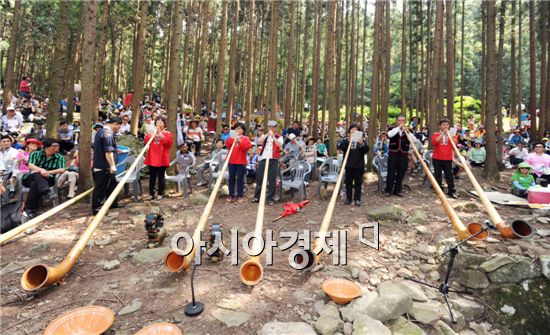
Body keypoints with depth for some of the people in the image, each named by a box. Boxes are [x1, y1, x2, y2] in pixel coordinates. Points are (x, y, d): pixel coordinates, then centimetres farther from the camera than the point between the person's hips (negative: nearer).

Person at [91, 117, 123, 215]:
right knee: (100, 187, -2)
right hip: (104, 167, -11)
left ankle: (113, 203, 29)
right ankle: (96, 208, 7)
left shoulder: (101, 131, 16)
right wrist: (112, 165, -25)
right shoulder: (108, 132, -18)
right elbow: (108, 151, -25)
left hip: (100, 164, 11)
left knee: (112, 184, 19)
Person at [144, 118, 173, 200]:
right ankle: (151, 193, 15)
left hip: (162, 159, -3)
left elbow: (168, 142, -17)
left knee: (161, 177, 2)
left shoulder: (167, 133, 2)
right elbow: (146, 140, -1)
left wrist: (161, 134, -16)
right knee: (152, 177, 8)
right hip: (152, 158, 4)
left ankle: (160, 193, 11)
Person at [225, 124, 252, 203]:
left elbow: (247, 146, -14)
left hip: (241, 162, -3)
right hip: (231, 161, 3)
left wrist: (240, 141, -23)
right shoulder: (232, 137, 13)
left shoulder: (245, 138, 4)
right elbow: (227, 144, -4)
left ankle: (240, 196, 8)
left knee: (240, 179, 1)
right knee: (231, 178, 7)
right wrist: (232, 138, -17)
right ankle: (231, 195, 14)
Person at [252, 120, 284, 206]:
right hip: (263, 159, 3)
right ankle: (257, 197, 19)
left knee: (272, 180, 0)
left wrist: (273, 136, -16)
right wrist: (267, 134, -13)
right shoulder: (265, 136, 14)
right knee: (259, 178, 7)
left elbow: (280, 145, -15)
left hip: (273, 160, -3)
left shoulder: (279, 137, 5)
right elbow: (260, 141, -7)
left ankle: (271, 199, 8)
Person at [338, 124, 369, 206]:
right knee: (348, 182, 7)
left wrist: (362, 144, -25)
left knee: (358, 183, 3)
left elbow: (366, 150, -5)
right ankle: (348, 198, 15)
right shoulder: (346, 139, 3)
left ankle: (357, 199, 10)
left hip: (359, 165, 0)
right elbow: (340, 147, -13)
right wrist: (348, 140, -27)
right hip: (348, 165, 0)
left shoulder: (361, 140, 5)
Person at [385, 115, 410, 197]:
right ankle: (388, 190, 7)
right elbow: (389, 135, -17)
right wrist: (398, 128, -15)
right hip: (393, 153, -2)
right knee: (391, 172, -1)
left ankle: (397, 190, 15)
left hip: (404, 154, 2)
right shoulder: (392, 128, 6)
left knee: (401, 173, 5)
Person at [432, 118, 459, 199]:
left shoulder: (451, 134, 10)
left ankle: (451, 191, 6)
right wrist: (442, 134, -18)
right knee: (437, 175, 5)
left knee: (449, 175, 1)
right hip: (437, 158, -1)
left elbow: (455, 142, -9)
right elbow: (434, 142, -17)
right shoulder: (436, 134, 4)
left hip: (448, 158, 1)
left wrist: (449, 134, -18)